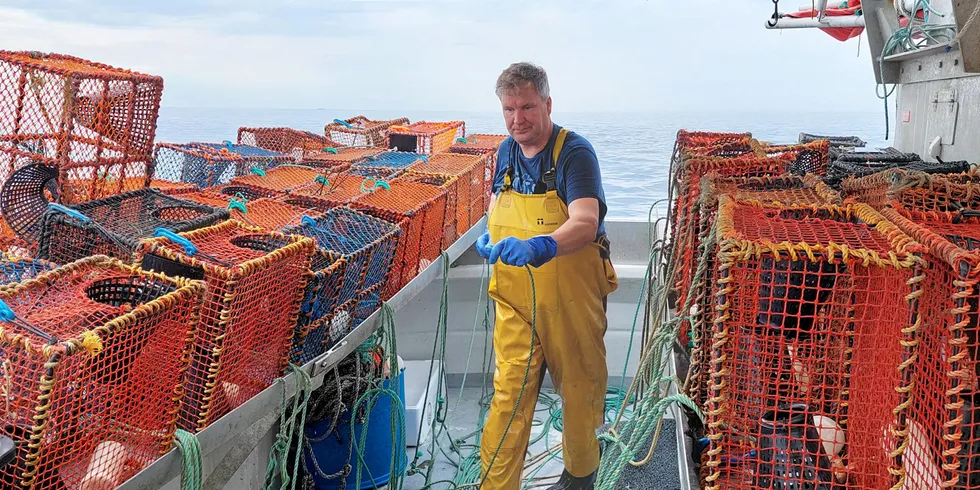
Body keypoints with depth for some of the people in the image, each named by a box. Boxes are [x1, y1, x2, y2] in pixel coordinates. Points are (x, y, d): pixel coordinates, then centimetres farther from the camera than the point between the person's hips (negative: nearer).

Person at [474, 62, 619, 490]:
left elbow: (586, 223, -30)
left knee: (579, 388, 14)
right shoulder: (507, 152, 5)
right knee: (509, 392, 0)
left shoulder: (575, 152, -16)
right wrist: (489, 237, 1)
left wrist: (542, 246, -49)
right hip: (515, 298, 4)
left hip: (571, 299, -4)